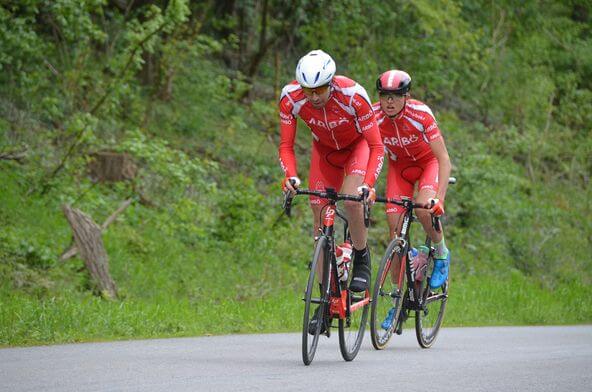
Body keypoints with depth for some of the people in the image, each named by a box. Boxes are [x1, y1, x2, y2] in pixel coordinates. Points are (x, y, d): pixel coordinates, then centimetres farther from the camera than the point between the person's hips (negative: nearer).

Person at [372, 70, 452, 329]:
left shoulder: (421, 114, -32)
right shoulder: (373, 116, -25)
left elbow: (444, 160, -32)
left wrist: (439, 198, -43)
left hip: (428, 162, -3)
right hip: (398, 165, 3)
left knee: (423, 209, -31)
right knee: (395, 229, -7)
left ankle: (441, 253, 0)